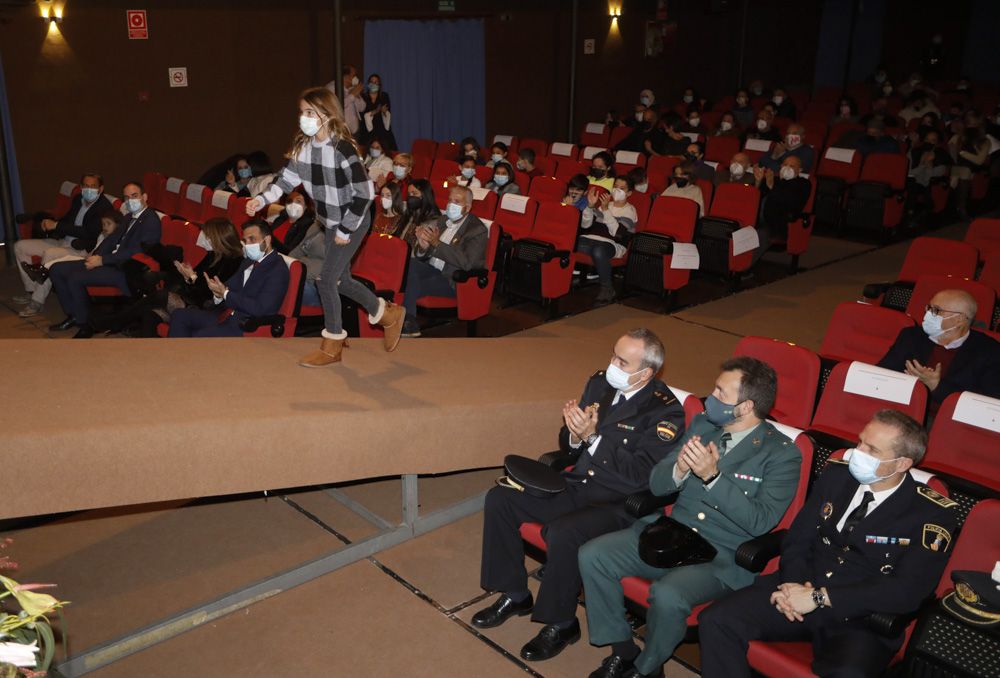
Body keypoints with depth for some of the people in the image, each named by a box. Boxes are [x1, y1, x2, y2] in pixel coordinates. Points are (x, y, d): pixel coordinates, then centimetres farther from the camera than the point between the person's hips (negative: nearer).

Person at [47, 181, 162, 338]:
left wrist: (102, 260, -17)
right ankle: (73, 315, 13)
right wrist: (96, 257, -1)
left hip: (126, 270, -10)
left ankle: (85, 325, -7)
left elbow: (136, 251, -20)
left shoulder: (151, 219, -12)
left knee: (75, 278, -26)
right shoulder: (128, 217, 18)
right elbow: (112, 239, 19)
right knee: (56, 270, 4)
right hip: (109, 260, 10)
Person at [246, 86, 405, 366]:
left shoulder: (342, 149, -25)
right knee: (341, 280, 15)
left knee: (327, 280, -7)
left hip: (353, 222, -8)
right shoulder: (303, 145, -3)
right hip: (331, 221, 8)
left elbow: (365, 192, -24)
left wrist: (346, 230, -19)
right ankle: (387, 314, 35)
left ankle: (331, 347, 9)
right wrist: (263, 199, -16)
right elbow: (288, 178, 0)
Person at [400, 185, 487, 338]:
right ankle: (409, 323, -23)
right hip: (431, 268, 7)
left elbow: (467, 262, -23)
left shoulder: (478, 230, -8)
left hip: (453, 280, -7)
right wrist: (423, 247, -15)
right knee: (409, 263, -22)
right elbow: (421, 256, 11)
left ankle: (408, 322, -3)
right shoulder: (443, 219, 12)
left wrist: (437, 243, -27)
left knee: (414, 286, -26)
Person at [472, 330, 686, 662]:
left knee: (562, 533, -33)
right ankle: (514, 594, 13)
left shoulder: (666, 411, -14)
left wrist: (592, 436, -23)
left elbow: (639, 475, -22)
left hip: (618, 504, -7)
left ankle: (560, 624, -6)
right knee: (499, 498, -4)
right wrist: (574, 434, -10)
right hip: (575, 485, 8)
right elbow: (568, 444, 15)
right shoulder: (599, 383, 6)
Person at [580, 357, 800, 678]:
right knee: (592, 555, -13)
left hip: (722, 558, -6)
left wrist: (713, 476, -26)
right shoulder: (701, 424, 9)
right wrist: (679, 470, -15)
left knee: (667, 595, -33)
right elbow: (656, 484, 9)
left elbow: (760, 521, -17)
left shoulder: (782, 454, -6)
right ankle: (622, 650, 6)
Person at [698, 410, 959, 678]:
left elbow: (907, 592, -16)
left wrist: (819, 597, -19)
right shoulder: (837, 474, 7)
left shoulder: (933, 514, -6)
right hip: (802, 590, 4)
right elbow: (798, 539, 9)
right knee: (716, 620, -19)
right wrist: (796, 585, -14)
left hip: (860, 619, -4)